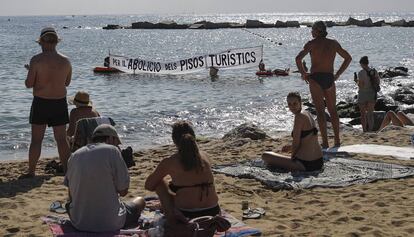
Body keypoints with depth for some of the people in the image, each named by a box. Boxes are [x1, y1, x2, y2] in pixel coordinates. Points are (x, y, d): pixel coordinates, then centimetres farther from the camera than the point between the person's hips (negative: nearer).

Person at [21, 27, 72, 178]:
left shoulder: (36, 60, -11)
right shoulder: (65, 61, -1)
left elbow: (29, 84, -9)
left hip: (40, 102, -3)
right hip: (60, 103, 3)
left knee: (36, 139, 6)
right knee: (61, 139, 8)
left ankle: (31, 171, 11)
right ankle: (67, 170, 10)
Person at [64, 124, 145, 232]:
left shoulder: (74, 155, 7)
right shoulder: (112, 151, -9)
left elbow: (71, 195, 11)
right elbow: (123, 191, -9)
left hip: (78, 223, 5)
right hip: (110, 224, -4)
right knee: (140, 201, 24)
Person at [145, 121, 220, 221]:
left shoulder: (169, 162, -7)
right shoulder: (204, 157, 4)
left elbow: (148, 186, 5)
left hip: (187, 215, -4)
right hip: (213, 212, 4)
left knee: (161, 182, 14)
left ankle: (171, 215, 14)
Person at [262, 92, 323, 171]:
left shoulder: (299, 117, -16)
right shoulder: (308, 114, 11)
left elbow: (296, 143, -15)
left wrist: (292, 157, 1)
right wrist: (290, 147, 21)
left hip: (305, 164, -10)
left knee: (265, 156, -7)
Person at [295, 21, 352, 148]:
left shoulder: (312, 43, -2)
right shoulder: (334, 43, 11)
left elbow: (298, 58, -16)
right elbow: (348, 58, 18)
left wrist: (303, 73, -4)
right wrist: (338, 74, 16)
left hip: (315, 79, -4)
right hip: (330, 79, 4)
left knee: (320, 111, -4)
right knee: (333, 110, 16)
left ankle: (325, 142, -8)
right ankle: (337, 140, 19)